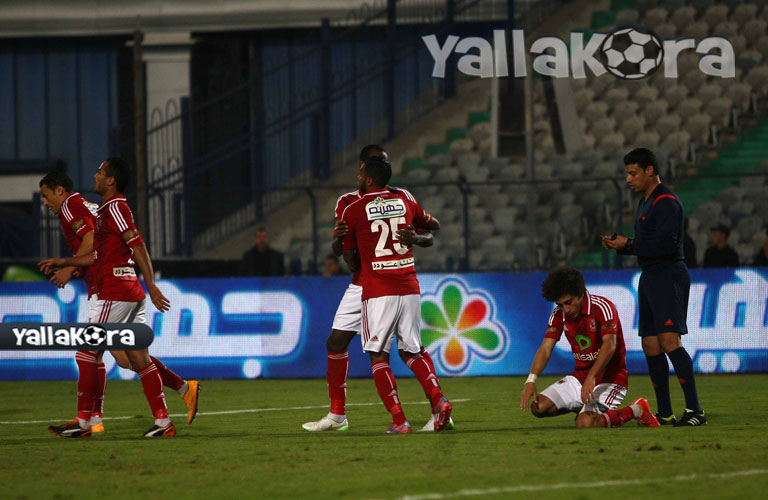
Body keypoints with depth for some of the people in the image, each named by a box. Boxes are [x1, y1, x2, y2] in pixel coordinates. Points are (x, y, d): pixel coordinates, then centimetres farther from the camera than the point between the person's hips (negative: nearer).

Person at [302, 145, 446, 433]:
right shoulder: (347, 203, 6)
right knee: (336, 343, 1)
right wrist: (339, 238, -23)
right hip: (362, 284, 3)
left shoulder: (401, 197, 0)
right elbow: (337, 251, 2)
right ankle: (337, 415, 14)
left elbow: (430, 238, -1)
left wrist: (414, 238, -26)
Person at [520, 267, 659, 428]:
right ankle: (585, 407, 14)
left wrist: (591, 378, -41)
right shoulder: (559, 314, 1)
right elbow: (546, 348, -3)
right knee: (538, 407, -10)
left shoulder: (602, 307, -18)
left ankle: (637, 410, -7)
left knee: (585, 423, -30)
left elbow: (609, 345, -29)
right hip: (580, 377, 7)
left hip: (609, 378, -7)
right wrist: (531, 380, -19)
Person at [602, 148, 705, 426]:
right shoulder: (645, 203, 20)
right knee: (650, 345, 8)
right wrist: (619, 245, 7)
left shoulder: (666, 202, -12)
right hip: (650, 277, 10)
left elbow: (665, 244, -22)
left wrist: (628, 244, -15)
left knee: (669, 341, -19)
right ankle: (665, 414, 13)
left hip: (669, 275, -10)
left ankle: (694, 410, -21)